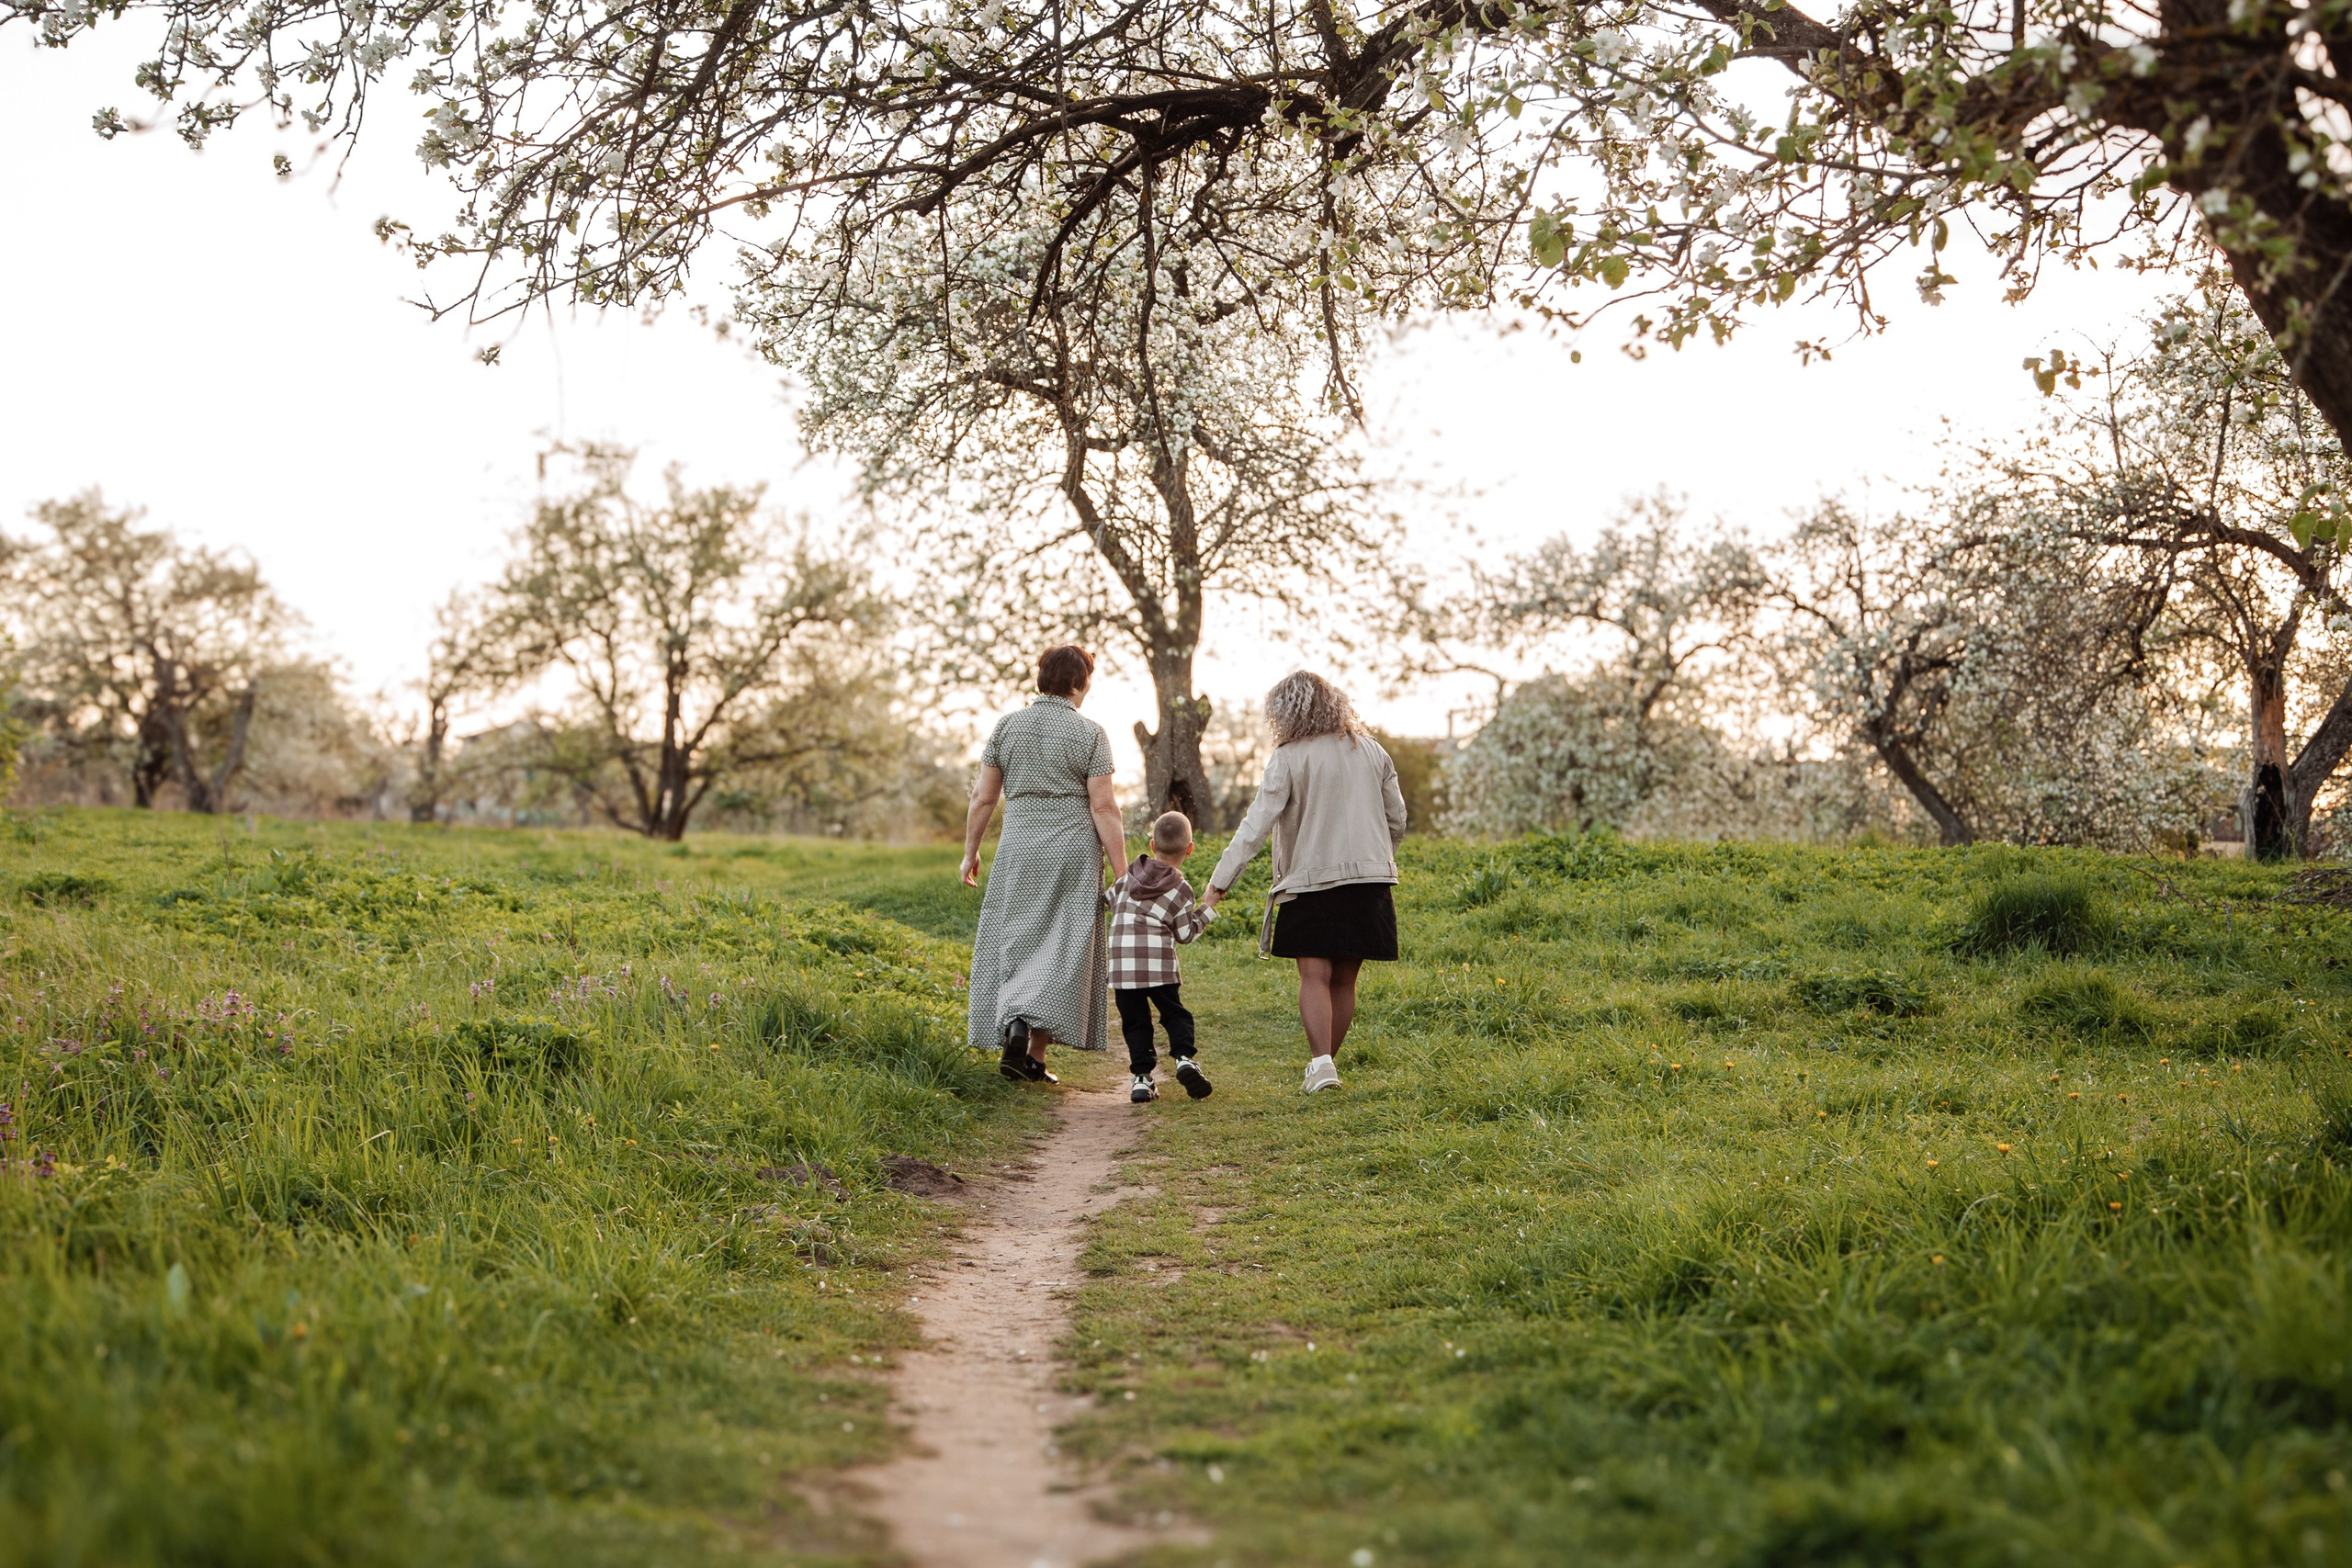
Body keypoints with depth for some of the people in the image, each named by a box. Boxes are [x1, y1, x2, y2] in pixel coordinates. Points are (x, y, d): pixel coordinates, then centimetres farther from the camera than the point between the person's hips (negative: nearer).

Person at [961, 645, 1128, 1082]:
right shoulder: (1090, 734, -4)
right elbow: (1103, 807, -8)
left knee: (1014, 942, 11)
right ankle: (1034, 1056, -4)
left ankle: (1015, 1028, -9)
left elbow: (983, 796, 5)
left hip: (1019, 850, 2)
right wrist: (1122, 870, -5)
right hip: (1073, 851, -2)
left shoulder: (1006, 726, 4)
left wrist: (970, 851, 16)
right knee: (1060, 949, 2)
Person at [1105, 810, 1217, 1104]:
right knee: (1175, 1014, 11)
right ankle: (1184, 1056, -12)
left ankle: (1141, 1076, 0)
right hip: (1160, 964, -2)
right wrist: (1207, 909, 14)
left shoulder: (1130, 873, 9)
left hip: (1122, 964, 2)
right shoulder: (1180, 889, 1)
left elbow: (1110, 899, 21)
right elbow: (1185, 933, 5)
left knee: (1135, 1021, 8)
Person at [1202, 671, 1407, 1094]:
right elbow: (1397, 820, 13)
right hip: (1369, 881, 4)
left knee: (1315, 975, -5)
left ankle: (1320, 1061, -19)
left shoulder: (1288, 758, -7)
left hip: (1311, 881, -4)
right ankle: (1328, 1060, 17)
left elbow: (1257, 824, -11)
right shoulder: (1371, 751, 8)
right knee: (1344, 979, 10)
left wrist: (1221, 879, -9)